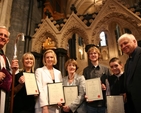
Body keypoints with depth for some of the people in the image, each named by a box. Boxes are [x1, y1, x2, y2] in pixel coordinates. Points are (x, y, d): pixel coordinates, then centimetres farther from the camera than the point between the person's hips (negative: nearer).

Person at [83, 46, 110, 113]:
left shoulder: (105, 69, 7)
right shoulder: (86, 70, 6)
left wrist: (106, 87, -11)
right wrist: (85, 95, -8)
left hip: (103, 102, 1)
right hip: (91, 103, 0)